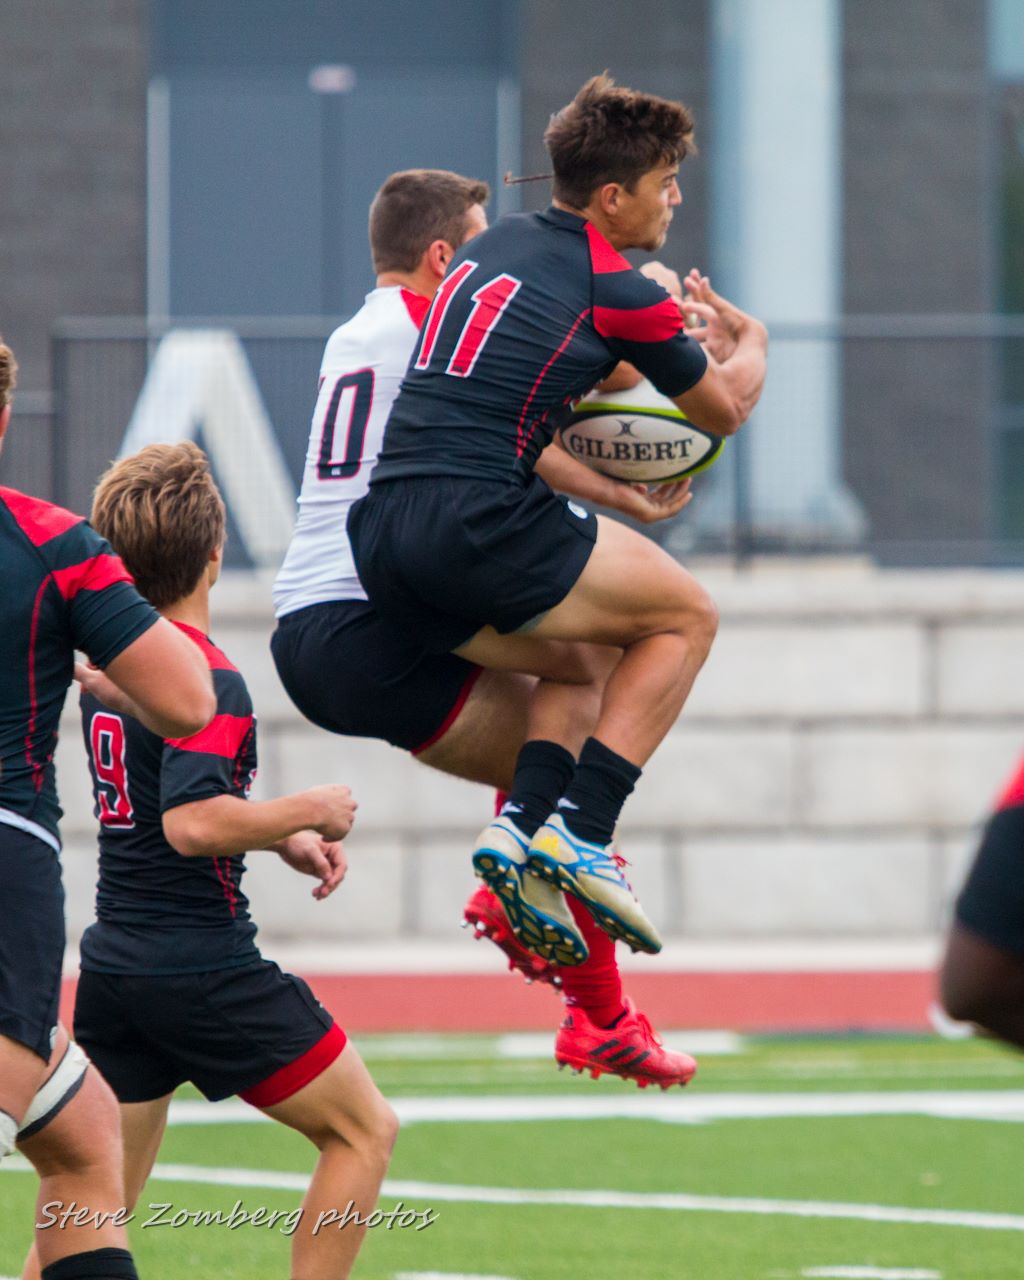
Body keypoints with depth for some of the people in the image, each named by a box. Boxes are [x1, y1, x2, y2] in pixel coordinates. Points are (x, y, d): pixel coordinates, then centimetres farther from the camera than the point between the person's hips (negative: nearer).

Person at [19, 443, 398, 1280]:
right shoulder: (207, 681, -15)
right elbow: (193, 824, -26)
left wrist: (285, 840, 18)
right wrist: (309, 813, -12)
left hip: (112, 965, 8)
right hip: (203, 969, -8)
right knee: (363, 1130, 7)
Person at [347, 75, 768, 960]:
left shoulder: (500, 245, 19)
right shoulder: (619, 293, -3)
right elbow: (724, 410, 13)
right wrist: (751, 341, 34)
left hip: (381, 539, 8)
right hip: (478, 524, -8)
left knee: (582, 657, 26)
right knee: (686, 616, 10)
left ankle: (522, 822, 1)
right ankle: (580, 832, -3)